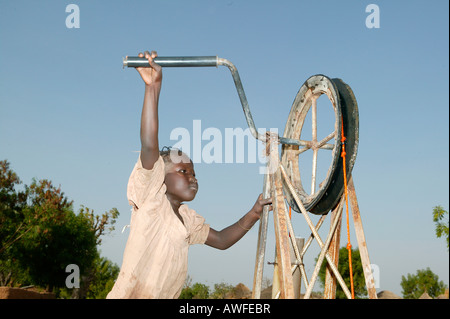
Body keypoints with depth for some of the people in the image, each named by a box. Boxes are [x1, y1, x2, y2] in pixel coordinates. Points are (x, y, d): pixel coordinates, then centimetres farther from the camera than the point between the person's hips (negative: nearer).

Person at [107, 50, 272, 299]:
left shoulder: (187, 218, 15)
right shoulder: (151, 200, -7)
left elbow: (221, 240, 22)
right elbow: (149, 147, -20)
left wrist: (254, 214, 8)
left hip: (164, 295, 8)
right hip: (129, 295, -7)